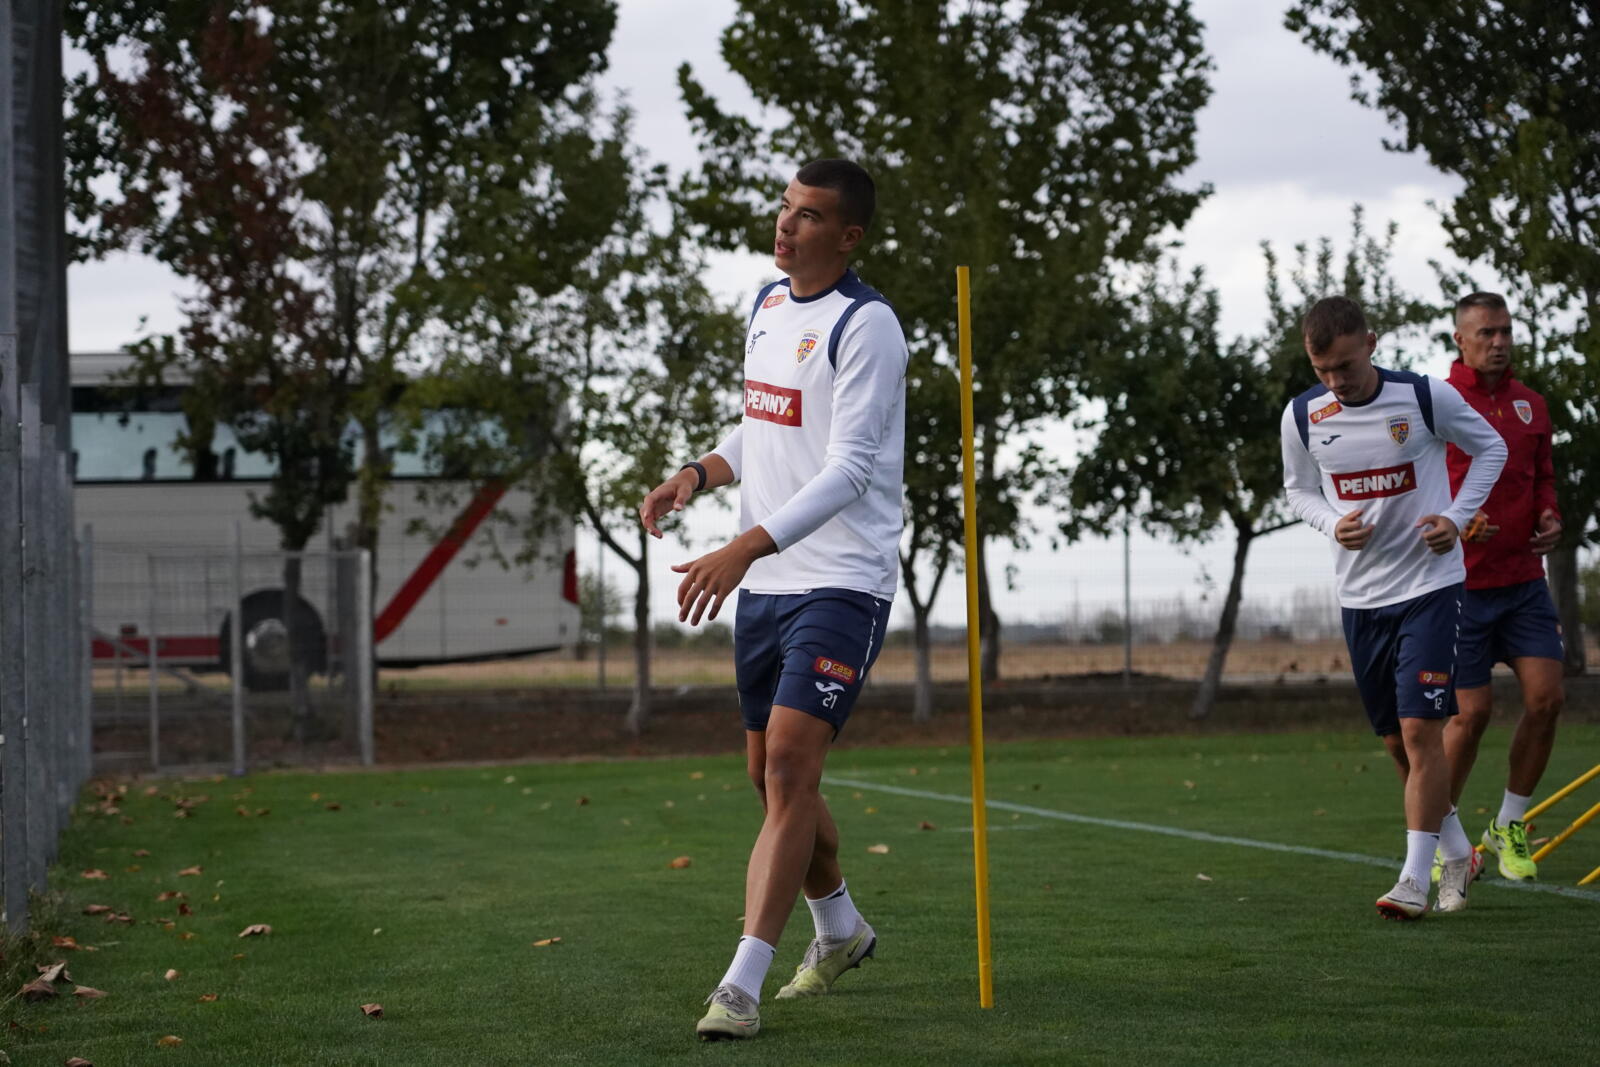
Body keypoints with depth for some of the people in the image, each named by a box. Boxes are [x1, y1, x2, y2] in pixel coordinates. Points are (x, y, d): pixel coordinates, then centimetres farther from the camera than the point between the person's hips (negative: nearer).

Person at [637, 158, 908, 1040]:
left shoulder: (865, 326, -14)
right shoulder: (767, 306, 11)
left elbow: (848, 470, -22)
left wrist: (744, 549, -30)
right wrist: (699, 474, 5)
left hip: (841, 581, -8)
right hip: (763, 582, 8)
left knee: (791, 762, -17)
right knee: (773, 773, 15)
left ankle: (741, 986, -17)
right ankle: (840, 930, 38)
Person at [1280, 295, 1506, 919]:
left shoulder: (1427, 397, -11)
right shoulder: (1302, 416, -3)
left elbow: (1491, 449, 5)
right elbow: (1299, 491, 12)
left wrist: (1458, 517, -9)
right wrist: (1333, 524, -9)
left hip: (1430, 585, -4)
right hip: (1360, 594, 4)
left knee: (1420, 730, -13)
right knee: (1397, 743, 9)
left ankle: (1415, 879, -7)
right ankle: (1457, 854, 28)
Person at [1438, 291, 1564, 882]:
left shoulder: (1531, 404, 10)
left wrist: (1550, 517, -1)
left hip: (1524, 580, 5)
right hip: (1461, 584, -4)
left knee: (1546, 697, -5)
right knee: (1471, 711, -5)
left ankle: (1509, 825, 13)